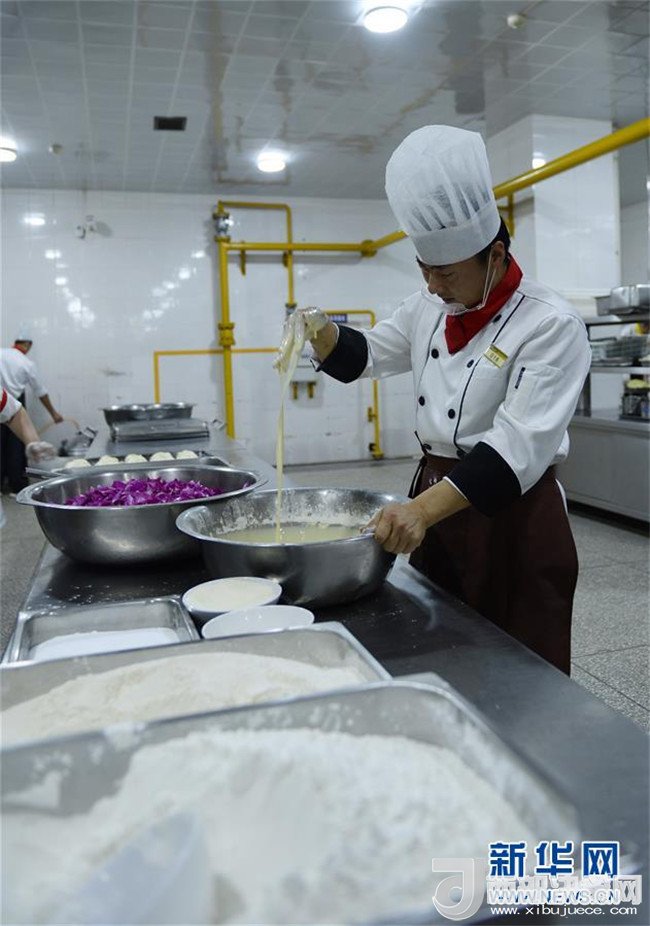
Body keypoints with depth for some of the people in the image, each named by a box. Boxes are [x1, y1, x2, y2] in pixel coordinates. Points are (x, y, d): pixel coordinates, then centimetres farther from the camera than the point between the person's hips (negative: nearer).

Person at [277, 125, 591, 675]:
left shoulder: (551, 325, -18)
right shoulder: (431, 308, 4)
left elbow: (517, 449, -27)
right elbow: (364, 355, 16)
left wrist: (423, 510, -38)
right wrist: (319, 330, -7)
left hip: (514, 517, -6)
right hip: (437, 496, 7)